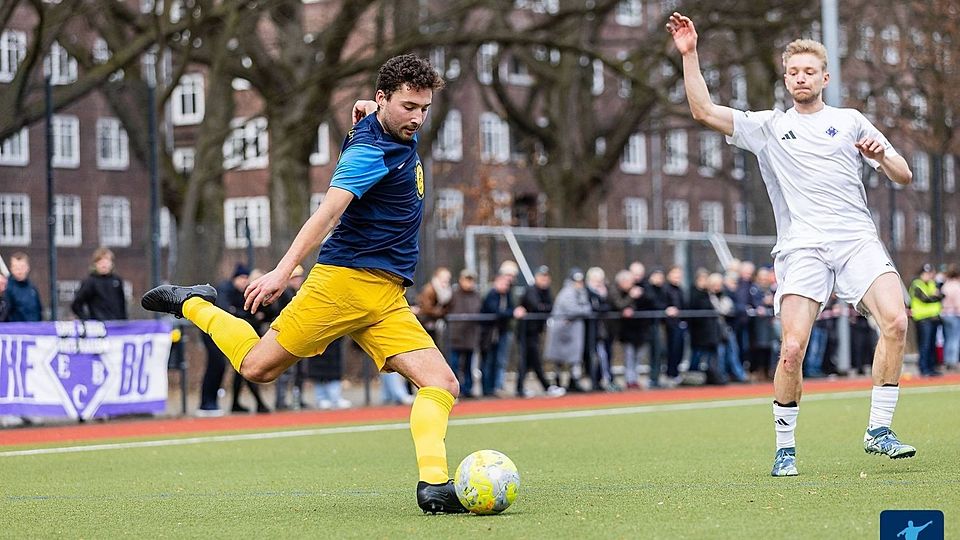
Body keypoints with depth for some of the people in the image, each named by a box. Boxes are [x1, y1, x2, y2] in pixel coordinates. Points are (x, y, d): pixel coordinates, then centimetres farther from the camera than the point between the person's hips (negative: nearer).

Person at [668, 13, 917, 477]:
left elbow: (903, 176, 15)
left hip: (857, 238, 1)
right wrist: (689, 55, 1)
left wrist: (881, 155, -6)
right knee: (792, 348, -16)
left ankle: (879, 430, -11)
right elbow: (704, 111, 8)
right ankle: (785, 447, 1)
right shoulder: (768, 127, 17)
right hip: (801, 247, -1)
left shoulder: (850, 121, 17)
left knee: (895, 321, -22)